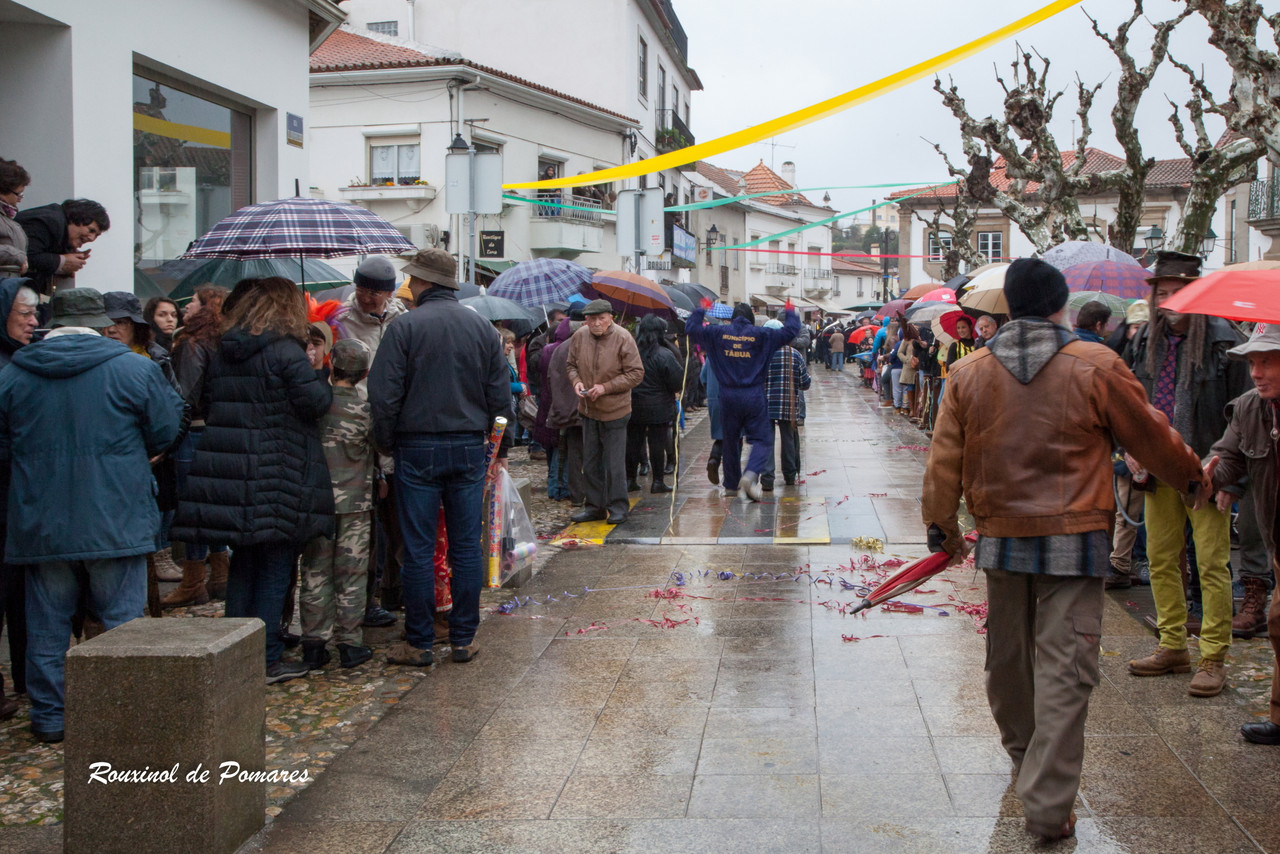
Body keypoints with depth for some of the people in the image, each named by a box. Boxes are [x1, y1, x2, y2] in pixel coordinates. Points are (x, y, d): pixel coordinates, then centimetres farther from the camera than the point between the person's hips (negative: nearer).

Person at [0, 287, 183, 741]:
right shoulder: (135, 369, -7)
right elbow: (165, 431, 1)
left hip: (40, 526, 3)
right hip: (115, 521, -2)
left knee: (47, 623, 12)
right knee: (123, 618, 6)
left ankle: (49, 716, 18)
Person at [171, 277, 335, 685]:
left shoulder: (220, 353, 11)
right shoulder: (285, 351, -11)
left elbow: (206, 405, 16)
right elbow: (314, 401, -14)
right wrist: (322, 377, 5)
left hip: (231, 474, 6)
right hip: (277, 476, -6)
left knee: (243, 563, 16)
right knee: (275, 566, 3)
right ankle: (267, 659, 6)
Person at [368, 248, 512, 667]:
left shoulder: (405, 327, -8)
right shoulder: (483, 328, 5)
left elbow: (384, 395, -9)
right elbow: (500, 393, 8)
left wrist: (386, 444, 4)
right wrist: (501, 445, 18)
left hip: (417, 449, -3)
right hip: (469, 448, 3)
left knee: (418, 550, 3)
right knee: (466, 547, 8)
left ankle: (419, 644, 9)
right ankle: (464, 639, 14)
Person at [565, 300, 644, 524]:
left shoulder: (623, 339, -14)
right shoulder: (579, 337, -1)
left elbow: (636, 373, -12)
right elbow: (571, 365, 13)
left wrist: (606, 387, -19)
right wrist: (576, 381, -9)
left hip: (615, 411, -5)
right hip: (587, 409, 5)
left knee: (614, 463, 1)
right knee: (590, 463, 12)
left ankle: (618, 507, 13)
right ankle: (595, 506, 24)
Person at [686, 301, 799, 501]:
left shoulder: (718, 334, 0)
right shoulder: (760, 335, -5)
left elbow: (691, 328, 11)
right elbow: (791, 331, -1)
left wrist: (700, 310, 25)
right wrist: (791, 312, 16)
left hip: (728, 396, 3)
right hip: (754, 396, -3)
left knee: (730, 440, 15)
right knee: (762, 439, 2)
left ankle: (732, 482, 23)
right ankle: (750, 474, -21)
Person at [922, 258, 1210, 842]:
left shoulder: (968, 373, -1)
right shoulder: (1097, 367, -8)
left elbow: (945, 461, 3)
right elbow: (1151, 438, 4)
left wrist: (941, 524, 17)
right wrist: (1193, 476, 23)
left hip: (1000, 537, 4)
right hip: (1074, 540, -3)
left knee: (1007, 658, 19)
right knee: (1064, 669, -1)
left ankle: (1025, 761, 39)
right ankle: (1048, 806, -2)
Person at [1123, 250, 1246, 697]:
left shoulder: (1223, 341, -8)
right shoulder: (1143, 342, 7)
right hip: (1158, 472, 5)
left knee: (1212, 565, -1)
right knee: (1161, 561, 11)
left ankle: (1213, 658, 7)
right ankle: (1173, 647, 25)